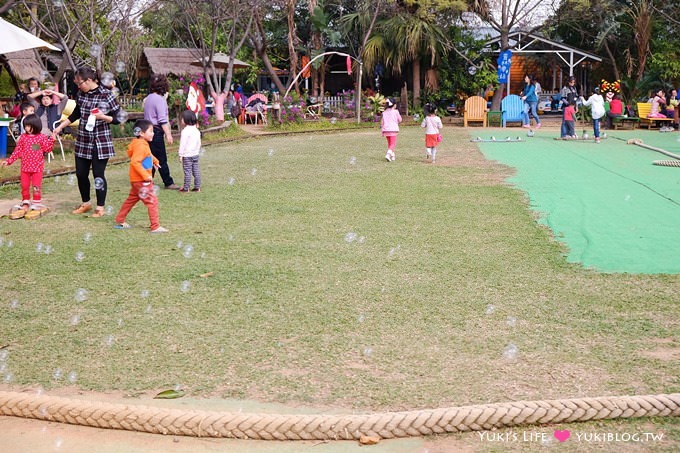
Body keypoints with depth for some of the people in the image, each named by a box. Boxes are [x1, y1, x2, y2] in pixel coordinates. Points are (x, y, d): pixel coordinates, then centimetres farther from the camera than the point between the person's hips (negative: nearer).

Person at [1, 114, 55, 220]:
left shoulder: (41, 138, -4)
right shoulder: (23, 137, 4)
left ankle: (36, 206, 5)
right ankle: (25, 205, 22)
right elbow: (18, 151, 8)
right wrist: (9, 161, 6)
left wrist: (52, 140, -22)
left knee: (36, 186, -3)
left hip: (37, 167, -4)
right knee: (24, 186, 9)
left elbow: (47, 149, -8)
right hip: (25, 167, 4)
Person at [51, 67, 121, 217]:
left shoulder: (107, 95, -11)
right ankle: (85, 203, 29)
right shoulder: (81, 94, 5)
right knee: (81, 174, 10)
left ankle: (100, 207, 13)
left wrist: (103, 116, -25)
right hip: (83, 142, 6)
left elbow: (117, 119, -8)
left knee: (98, 175, -1)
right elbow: (76, 114, 20)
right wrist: (60, 127, 19)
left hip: (101, 143, -6)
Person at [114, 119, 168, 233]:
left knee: (131, 200, 20)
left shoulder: (144, 144, 10)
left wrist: (154, 160, 19)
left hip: (137, 180, 11)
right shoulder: (140, 146, -21)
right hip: (141, 181, -11)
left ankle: (119, 221, 31)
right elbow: (135, 162, -29)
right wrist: (145, 175, -28)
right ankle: (155, 226, -8)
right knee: (152, 201, -9)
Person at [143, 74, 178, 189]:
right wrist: (168, 134, -18)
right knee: (161, 159, -5)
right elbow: (162, 120, -18)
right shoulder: (160, 99, -13)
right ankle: (168, 183, -1)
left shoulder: (148, 98, 14)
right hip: (156, 131, -9)